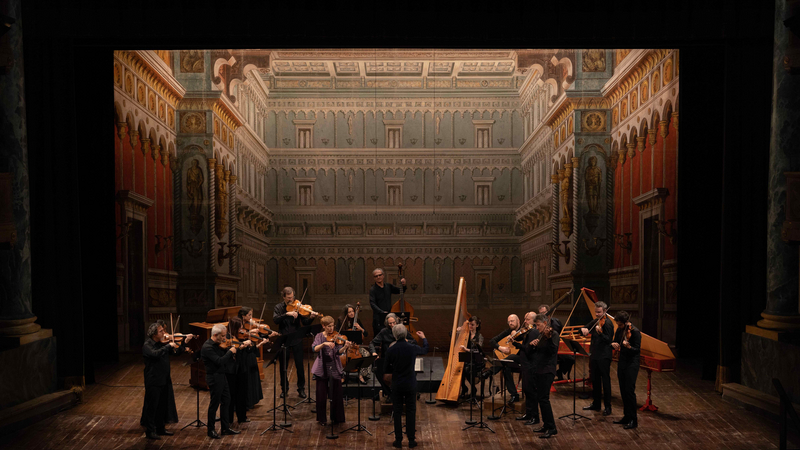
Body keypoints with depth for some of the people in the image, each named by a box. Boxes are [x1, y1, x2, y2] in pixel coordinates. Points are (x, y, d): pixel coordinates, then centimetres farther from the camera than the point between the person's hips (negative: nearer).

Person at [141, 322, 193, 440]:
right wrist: (169, 346, -27)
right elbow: (156, 354, -35)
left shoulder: (163, 343, 5)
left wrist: (185, 342, -1)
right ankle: (150, 431, 11)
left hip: (164, 380, 7)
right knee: (152, 407, 1)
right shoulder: (147, 346, -15)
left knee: (163, 406, 16)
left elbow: (177, 352, 10)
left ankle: (160, 429, 29)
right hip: (153, 381, -7)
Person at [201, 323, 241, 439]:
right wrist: (230, 351, -19)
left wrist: (231, 348, -5)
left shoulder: (218, 344, 6)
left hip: (221, 376, 9)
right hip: (214, 378, -9)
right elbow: (219, 361, -29)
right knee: (214, 404, 2)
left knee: (226, 401, 15)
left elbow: (226, 359, 10)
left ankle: (226, 428, 26)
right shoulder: (207, 347, -22)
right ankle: (211, 430, 17)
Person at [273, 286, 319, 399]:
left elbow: (305, 323, -5)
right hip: (283, 340, 1)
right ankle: (284, 389, 25)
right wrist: (287, 314, -28)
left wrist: (311, 318, -25)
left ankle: (301, 389, 13)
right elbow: (275, 320, -17)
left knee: (300, 365, 0)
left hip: (296, 340, -1)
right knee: (283, 366, 10)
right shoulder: (278, 307, 2)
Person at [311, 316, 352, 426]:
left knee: (336, 394, 4)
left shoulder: (336, 336, 1)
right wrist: (324, 344, -32)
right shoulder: (319, 336, 1)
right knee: (321, 395, 4)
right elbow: (315, 349, -15)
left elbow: (338, 352, -10)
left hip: (334, 368, 1)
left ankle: (336, 417, 18)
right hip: (322, 368, 0)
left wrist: (345, 347, -29)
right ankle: (322, 418, 18)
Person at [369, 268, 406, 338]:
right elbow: (372, 304, -17)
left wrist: (403, 285, 0)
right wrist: (382, 312, -30)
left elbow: (400, 291, 22)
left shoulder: (388, 286, 9)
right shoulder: (373, 289, -6)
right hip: (379, 319, -4)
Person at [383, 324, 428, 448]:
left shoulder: (390, 350, -11)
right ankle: (411, 440, 13)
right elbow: (425, 350, 14)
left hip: (397, 385, 0)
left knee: (397, 412, 9)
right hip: (411, 384, 0)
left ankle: (398, 440, 13)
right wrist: (424, 338, 32)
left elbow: (387, 370, -2)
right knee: (411, 411, 9)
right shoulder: (412, 348, -10)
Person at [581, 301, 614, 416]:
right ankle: (596, 404, 27)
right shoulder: (595, 322, 11)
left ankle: (608, 406, 5)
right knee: (595, 380, 16)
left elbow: (609, 340, -21)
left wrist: (600, 333, -39)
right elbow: (585, 328, 13)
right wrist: (583, 329, -10)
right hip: (594, 355, 8)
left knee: (605, 380, -2)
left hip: (604, 357, -8)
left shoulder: (607, 323, -12)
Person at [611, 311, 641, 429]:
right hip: (622, 362, 7)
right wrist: (613, 344, -11)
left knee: (629, 390, -9)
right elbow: (615, 342, 13)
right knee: (623, 390, 11)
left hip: (632, 364, -7)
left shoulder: (635, 332, -15)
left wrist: (628, 346, -35)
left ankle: (633, 420, -1)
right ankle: (627, 416, 21)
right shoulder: (619, 330, 6)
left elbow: (637, 349, -16)